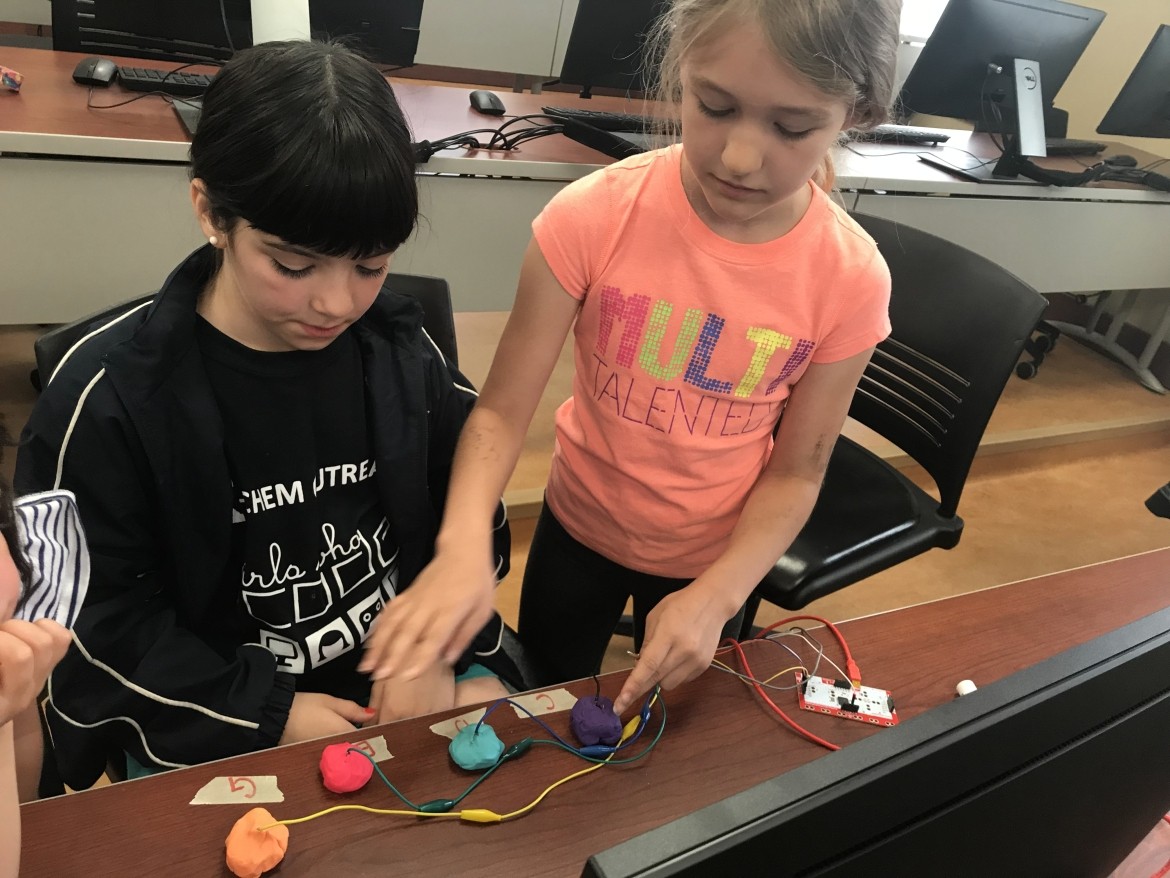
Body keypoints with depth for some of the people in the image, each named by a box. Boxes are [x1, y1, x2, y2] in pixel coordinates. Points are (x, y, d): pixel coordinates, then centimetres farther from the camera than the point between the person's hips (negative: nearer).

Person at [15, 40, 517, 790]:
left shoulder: (401, 349, -6)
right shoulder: (112, 394, -15)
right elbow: (94, 616, -9)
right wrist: (265, 712, -14)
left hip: (403, 673, 3)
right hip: (207, 726, -2)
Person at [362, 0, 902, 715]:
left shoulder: (850, 278, -22)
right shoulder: (594, 217, -26)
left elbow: (795, 474, -12)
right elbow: (502, 411, -23)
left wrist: (716, 597, -25)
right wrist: (465, 543, -40)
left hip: (715, 557, 1)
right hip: (580, 527, 0)